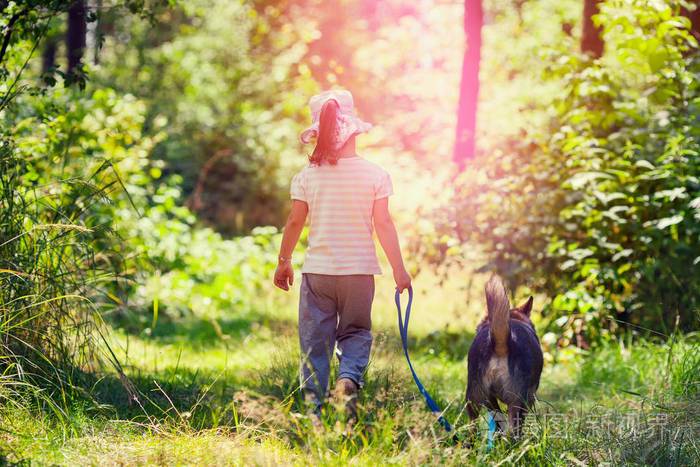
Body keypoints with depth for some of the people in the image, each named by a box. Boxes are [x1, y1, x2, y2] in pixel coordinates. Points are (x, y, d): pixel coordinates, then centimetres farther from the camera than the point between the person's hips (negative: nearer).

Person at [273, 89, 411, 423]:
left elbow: (295, 223, 3)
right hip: (359, 270, 0)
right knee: (356, 332, 15)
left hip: (318, 270, 0)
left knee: (314, 341, 8)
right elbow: (384, 224, -5)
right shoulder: (375, 175, -4)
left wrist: (283, 262, 16)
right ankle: (349, 378, -14)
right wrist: (399, 269, 3)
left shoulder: (308, 176, -2)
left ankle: (312, 406, 2)